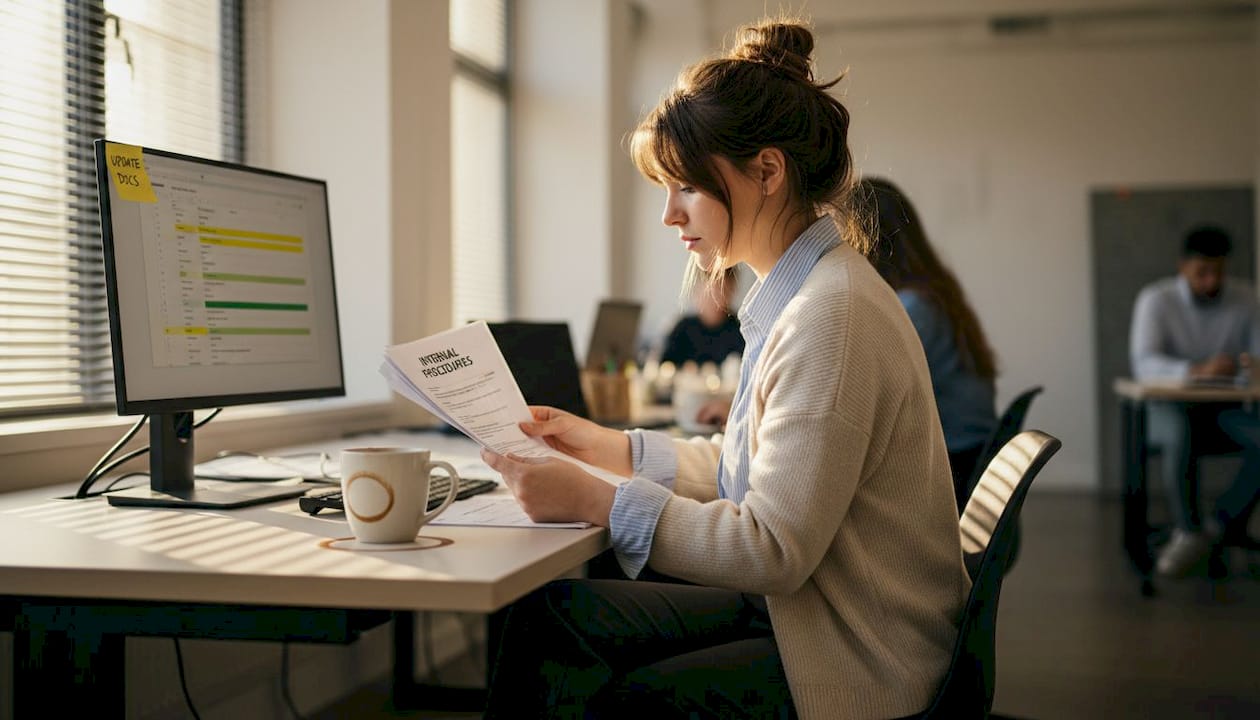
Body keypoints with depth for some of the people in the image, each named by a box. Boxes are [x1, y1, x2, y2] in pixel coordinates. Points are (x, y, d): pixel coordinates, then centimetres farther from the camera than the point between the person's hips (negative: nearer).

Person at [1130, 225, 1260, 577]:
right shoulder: (1156, 299, -9)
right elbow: (1143, 363, -22)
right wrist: (1198, 370, -40)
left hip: (1226, 406, 3)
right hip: (1171, 405, -3)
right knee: (1181, 436, -37)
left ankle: (1221, 524, -12)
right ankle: (1189, 531, -18)